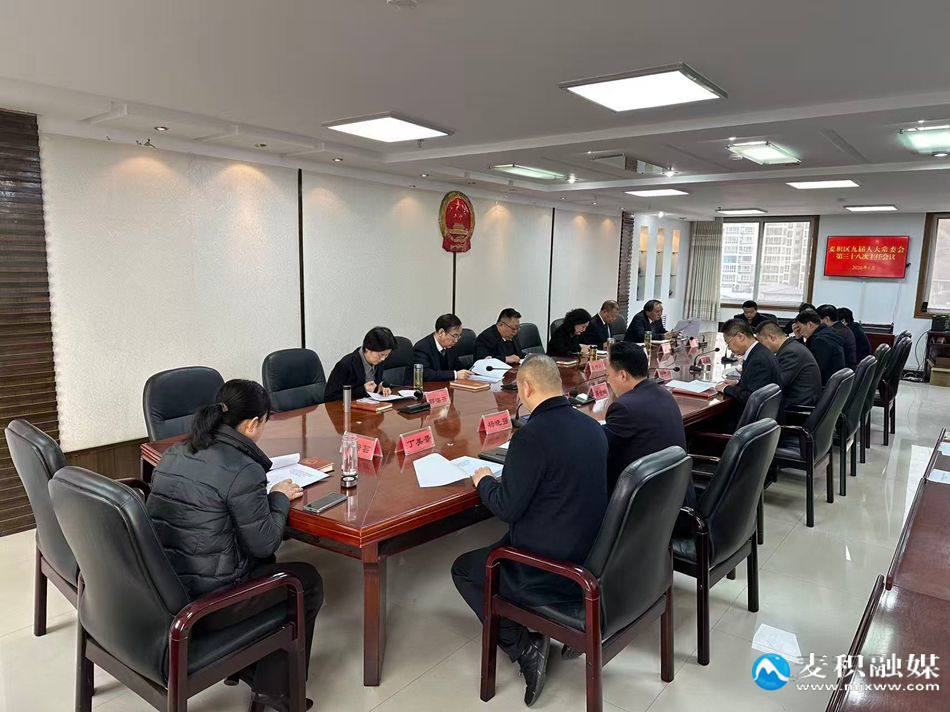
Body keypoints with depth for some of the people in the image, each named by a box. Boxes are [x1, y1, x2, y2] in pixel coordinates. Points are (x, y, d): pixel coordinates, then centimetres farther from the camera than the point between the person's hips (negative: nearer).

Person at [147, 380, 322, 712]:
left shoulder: (174, 455, 5)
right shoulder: (243, 470, -20)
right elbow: (264, 543, -12)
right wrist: (279, 497, 3)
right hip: (201, 603, -8)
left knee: (261, 563, 29)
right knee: (308, 580, 13)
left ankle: (246, 663, 36)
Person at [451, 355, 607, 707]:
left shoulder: (532, 435, -24)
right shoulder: (592, 426, 1)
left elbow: (507, 508, -18)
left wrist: (484, 481, 2)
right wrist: (510, 478, 17)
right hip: (592, 556, 8)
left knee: (463, 569, 14)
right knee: (506, 543, 30)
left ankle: (525, 649, 6)